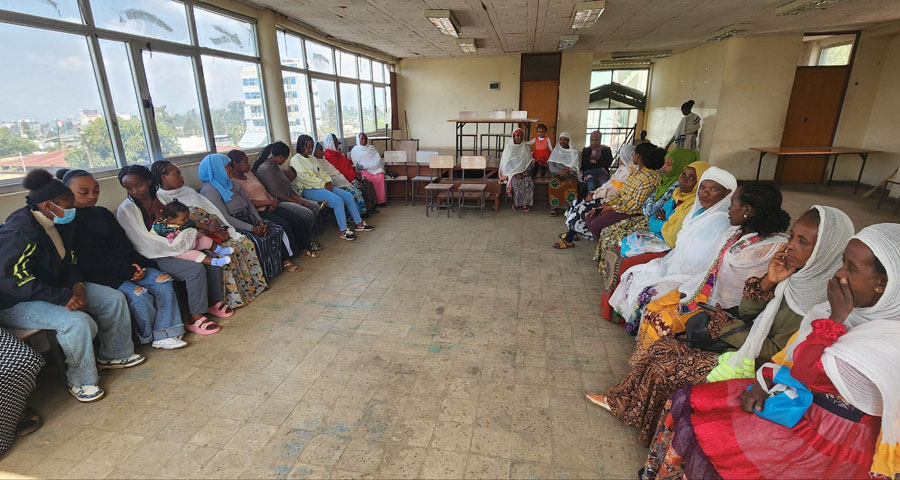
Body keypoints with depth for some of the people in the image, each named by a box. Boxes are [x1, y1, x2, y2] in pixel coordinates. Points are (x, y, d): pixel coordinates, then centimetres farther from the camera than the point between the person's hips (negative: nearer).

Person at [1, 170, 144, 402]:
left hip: (56, 287, 9)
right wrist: (63, 297, -30)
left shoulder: (60, 224, 2)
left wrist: (76, 285, -8)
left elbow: (69, 262, 11)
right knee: (78, 322, -31)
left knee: (114, 298, -1)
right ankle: (81, 381, -10)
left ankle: (114, 355, 14)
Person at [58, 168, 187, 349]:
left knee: (163, 281, -13)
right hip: (99, 276, -7)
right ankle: (147, 337, 0)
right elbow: (87, 263, -14)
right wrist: (127, 271, -16)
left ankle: (163, 335, -10)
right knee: (139, 295, -27)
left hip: (126, 267, 7)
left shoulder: (102, 213, 14)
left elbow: (122, 244, 11)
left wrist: (134, 264, -9)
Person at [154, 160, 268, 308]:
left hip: (215, 231, 7)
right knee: (228, 252, -30)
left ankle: (253, 284, -1)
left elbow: (212, 211, 15)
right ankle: (233, 297, -18)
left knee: (245, 242, -12)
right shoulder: (160, 199, -3)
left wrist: (220, 228, -5)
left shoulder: (188, 191, 18)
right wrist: (209, 230, -18)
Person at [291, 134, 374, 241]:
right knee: (338, 201, -28)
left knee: (348, 196, -4)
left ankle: (359, 224, 2)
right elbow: (305, 178, -16)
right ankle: (343, 231, -21)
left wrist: (329, 181, -2)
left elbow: (323, 172, 20)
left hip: (323, 186, 8)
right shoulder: (295, 160, -6)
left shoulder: (313, 158, 20)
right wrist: (323, 184, -15)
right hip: (310, 189, -8)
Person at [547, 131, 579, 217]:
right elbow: (551, 167, 3)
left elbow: (576, 167, 3)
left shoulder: (574, 152, 13)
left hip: (570, 175, 0)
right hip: (557, 174, 0)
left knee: (572, 184, -35)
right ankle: (555, 208, -32)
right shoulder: (555, 151, 14)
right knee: (554, 183, -35)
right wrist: (559, 171, -17)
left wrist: (568, 171, -18)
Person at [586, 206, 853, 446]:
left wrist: (724, 328, -13)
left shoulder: (824, 300, -24)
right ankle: (618, 401, 14)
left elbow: (775, 350, -21)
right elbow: (745, 312, 2)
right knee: (662, 347, -2)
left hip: (754, 365, -7)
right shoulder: (791, 273, -2)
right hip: (747, 344, 8)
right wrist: (767, 283, -15)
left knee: (664, 368, -9)